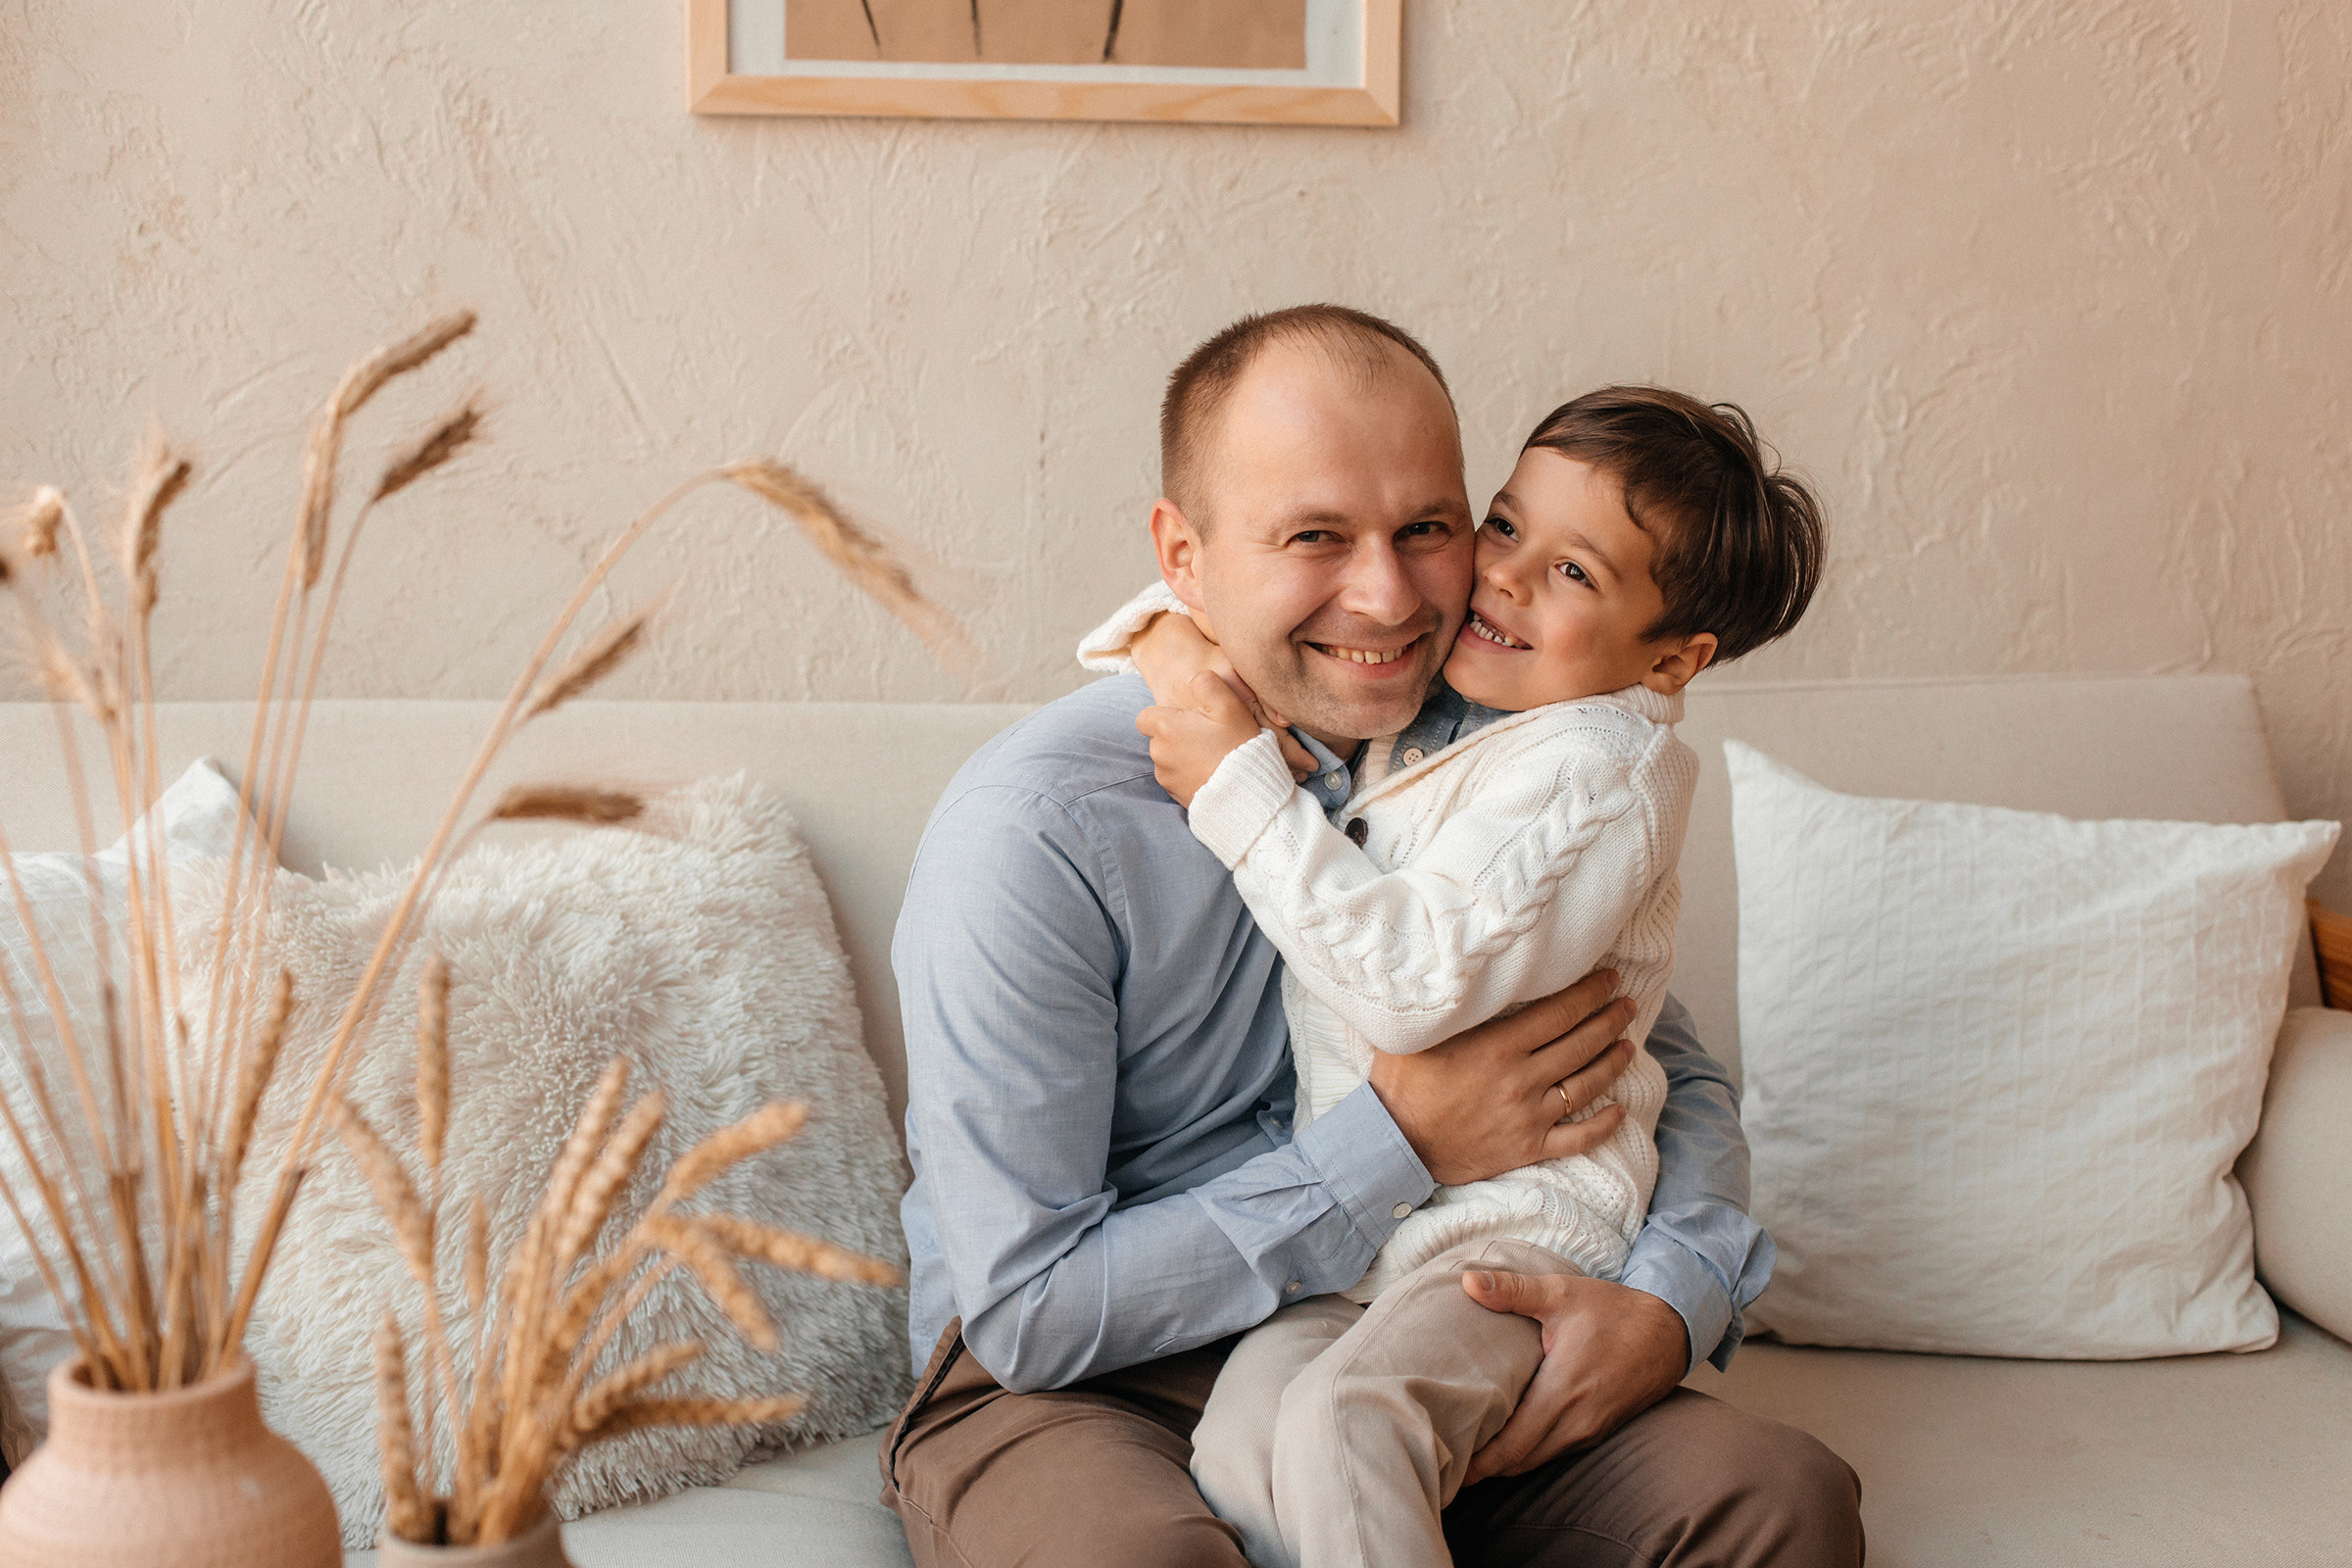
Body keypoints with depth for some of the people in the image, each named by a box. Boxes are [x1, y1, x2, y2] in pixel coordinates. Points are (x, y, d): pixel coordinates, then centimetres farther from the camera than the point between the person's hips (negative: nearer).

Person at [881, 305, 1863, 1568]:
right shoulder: (1034, 834, -19)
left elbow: (1677, 1077, 9)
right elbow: (1031, 1311, -19)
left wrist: (1670, 1302, -14)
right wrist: (1403, 1142, -22)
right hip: (1064, 1387, -4)